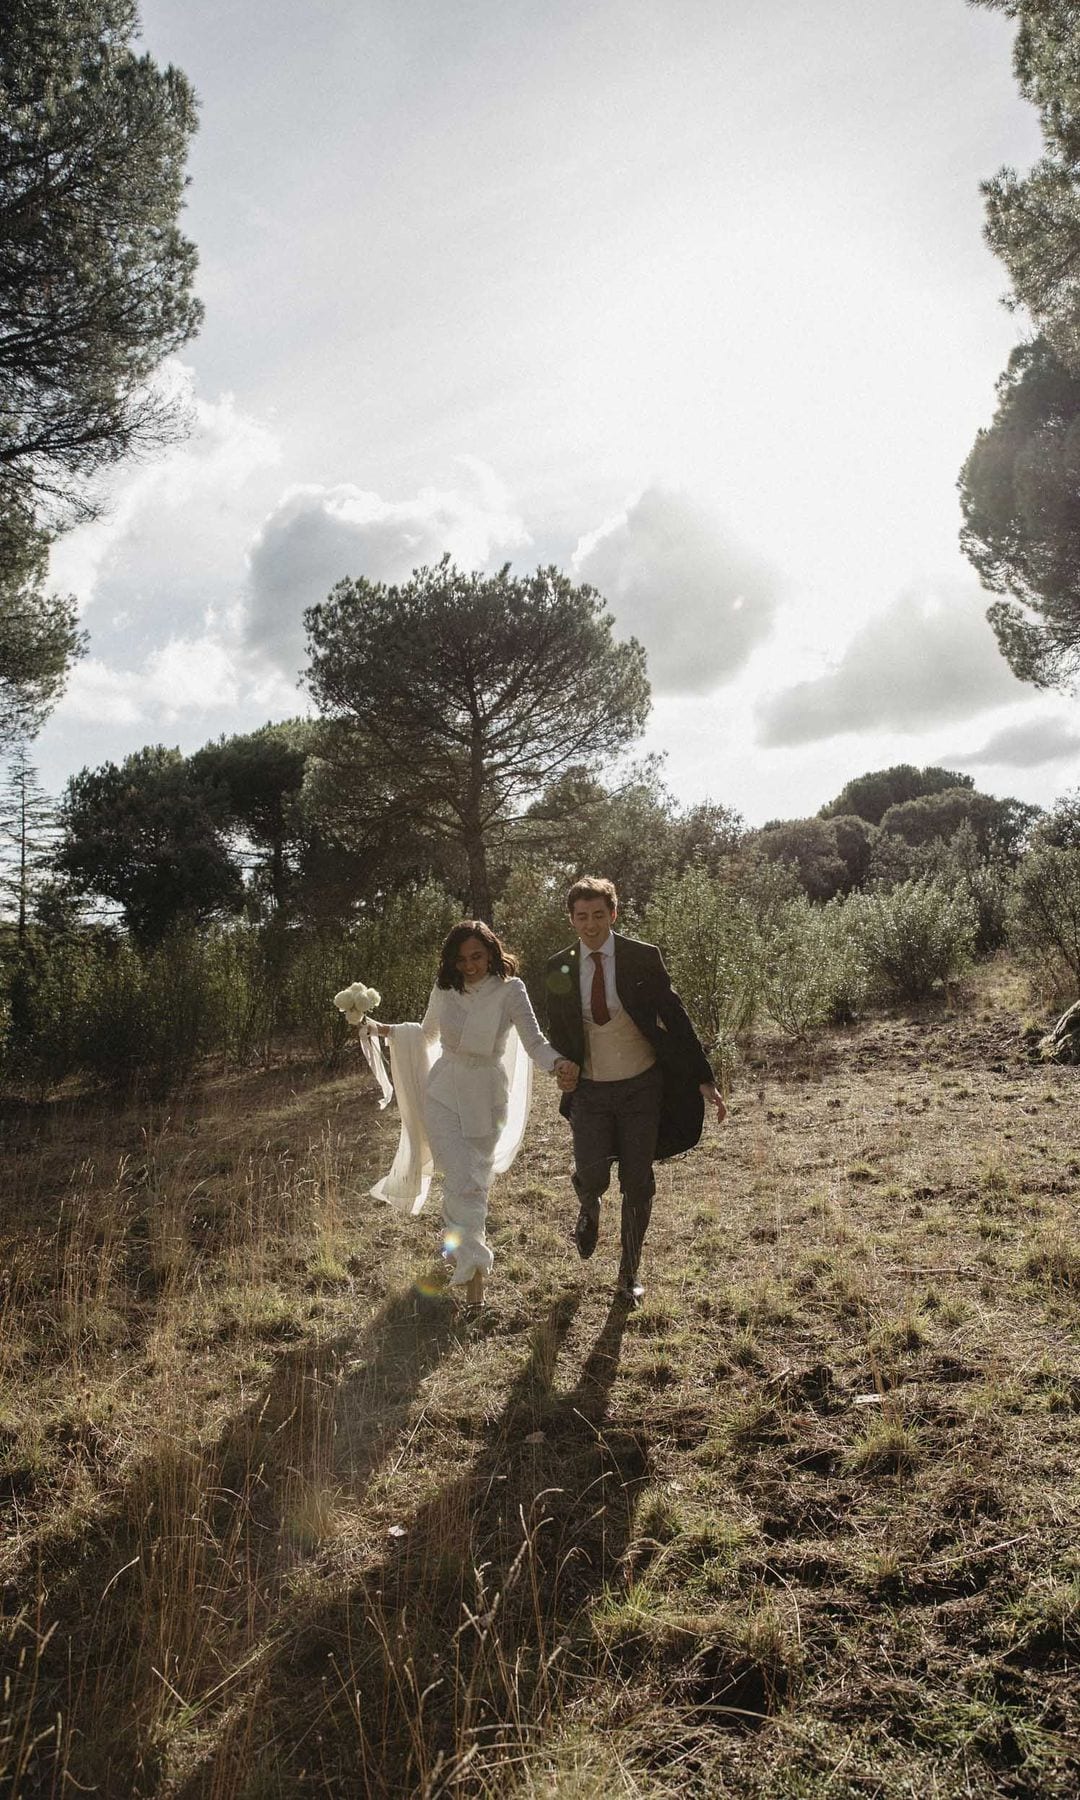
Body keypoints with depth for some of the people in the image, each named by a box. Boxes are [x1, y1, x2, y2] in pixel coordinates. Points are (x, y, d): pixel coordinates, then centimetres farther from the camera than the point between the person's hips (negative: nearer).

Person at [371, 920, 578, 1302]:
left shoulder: (510, 990, -11)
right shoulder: (444, 989, -1)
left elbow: (534, 1041, -19)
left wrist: (558, 1063, -39)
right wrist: (387, 1030, 9)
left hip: (487, 1097, -1)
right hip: (444, 1092, 1)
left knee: (476, 1180, 9)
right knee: (461, 1180, -10)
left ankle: (455, 1240, 29)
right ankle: (473, 1267, 0)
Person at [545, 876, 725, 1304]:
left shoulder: (643, 958, -8)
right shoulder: (559, 969, 0)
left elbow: (675, 1019, -5)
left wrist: (704, 1080, -8)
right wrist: (562, 1069, -6)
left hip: (641, 1087, -1)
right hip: (589, 1090, 1)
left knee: (638, 1185, 5)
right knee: (592, 1176, -13)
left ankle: (629, 1274, 25)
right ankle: (589, 1209, 26)